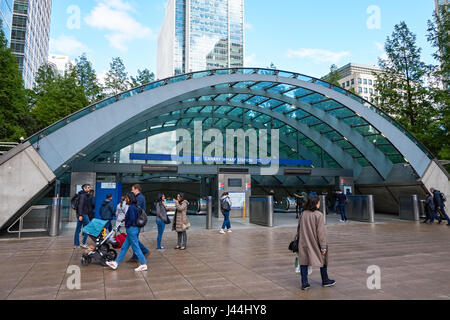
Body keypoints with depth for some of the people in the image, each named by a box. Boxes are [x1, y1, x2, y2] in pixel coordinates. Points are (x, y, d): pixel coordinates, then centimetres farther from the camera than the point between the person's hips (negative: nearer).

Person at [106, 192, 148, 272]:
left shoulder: (131, 207, -18)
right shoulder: (135, 207, 11)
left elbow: (132, 219, -24)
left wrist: (127, 225, -9)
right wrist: (126, 219, 12)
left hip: (131, 229, -10)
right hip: (133, 229, 10)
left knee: (136, 247, -2)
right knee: (124, 247, 16)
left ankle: (144, 265, 4)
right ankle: (116, 263, 25)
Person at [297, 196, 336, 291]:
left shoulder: (303, 214, 0)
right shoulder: (319, 215, -16)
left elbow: (299, 229, 7)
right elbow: (321, 231, -16)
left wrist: (299, 239, 19)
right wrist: (323, 246, -12)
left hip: (304, 243, 4)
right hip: (315, 243, -4)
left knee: (304, 261, 8)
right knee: (323, 259, 16)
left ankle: (304, 283, 8)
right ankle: (325, 281, 30)